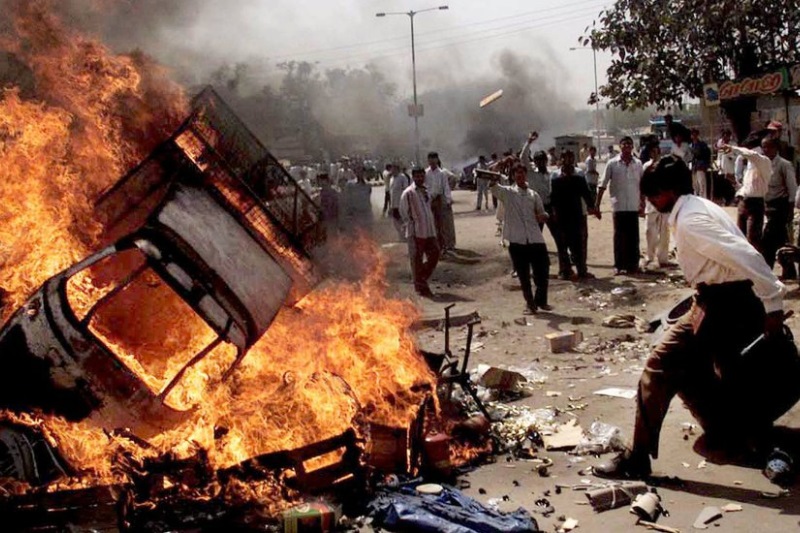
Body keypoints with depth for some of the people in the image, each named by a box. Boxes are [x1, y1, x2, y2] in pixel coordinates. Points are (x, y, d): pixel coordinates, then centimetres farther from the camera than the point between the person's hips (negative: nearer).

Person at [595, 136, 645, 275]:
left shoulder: (638, 164, 5)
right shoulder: (612, 163, -1)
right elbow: (603, 185, 0)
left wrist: (643, 205, 9)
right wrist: (597, 205, -4)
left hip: (634, 206, 2)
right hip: (619, 206, -2)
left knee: (633, 237, 5)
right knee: (619, 237, 2)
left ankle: (633, 265, 14)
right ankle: (618, 266, 8)